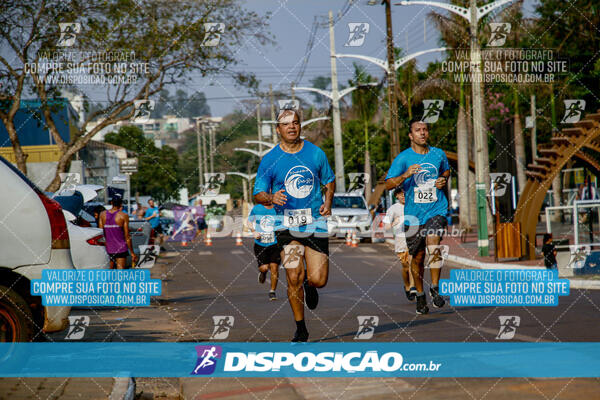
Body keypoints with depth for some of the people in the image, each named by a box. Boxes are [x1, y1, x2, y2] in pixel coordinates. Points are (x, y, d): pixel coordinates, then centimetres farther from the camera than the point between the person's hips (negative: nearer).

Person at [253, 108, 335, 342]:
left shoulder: (316, 153, 5)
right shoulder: (269, 160, 0)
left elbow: (329, 180, 19)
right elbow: (258, 194, 1)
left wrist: (328, 201, 0)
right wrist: (271, 198, -21)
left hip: (315, 221, 1)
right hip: (287, 223, -1)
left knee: (318, 280, -5)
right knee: (293, 278, -8)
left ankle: (309, 284, 34)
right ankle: (300, 328, 8)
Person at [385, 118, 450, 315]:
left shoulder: (438, 154, 5)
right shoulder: (403, 158, -4)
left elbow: (446, 170, 27)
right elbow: (388, 184, -8)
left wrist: (443, 179, 4)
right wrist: (405, 175, -26)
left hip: (437, 210, 0)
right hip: (413, 214, 0)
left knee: (434, 247, -22)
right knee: (417, 257, 7)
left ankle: (435, 288, -8)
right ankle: (420, 295, 26)